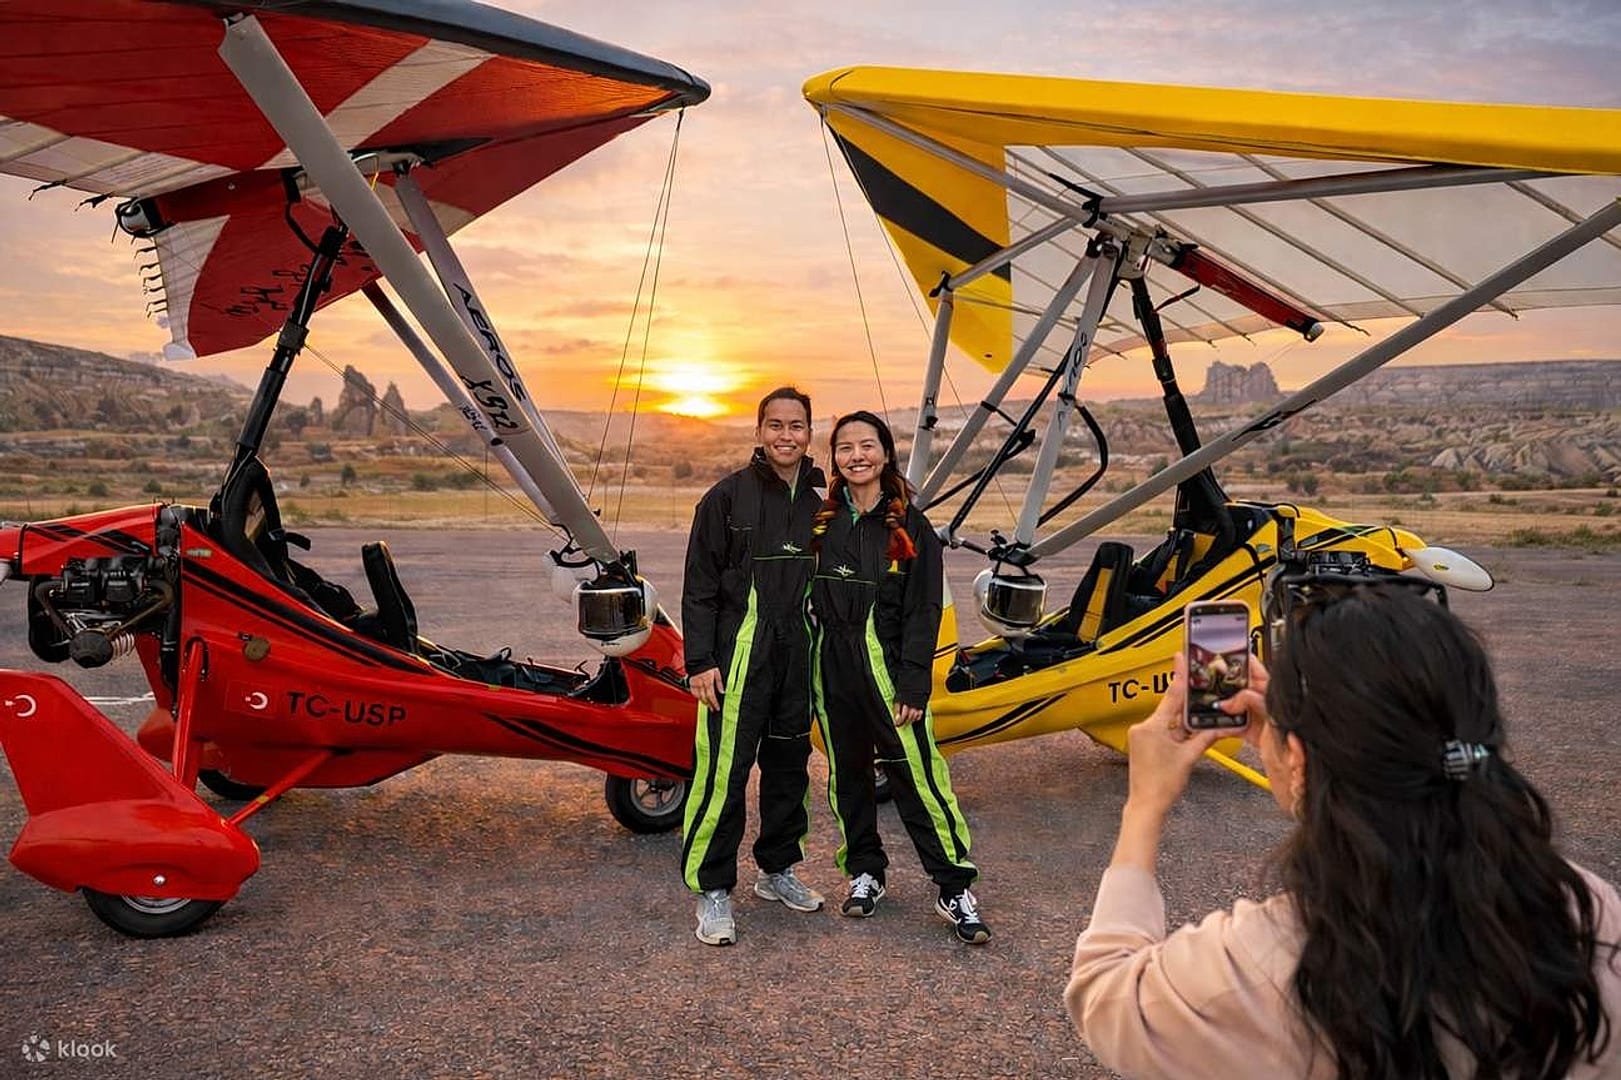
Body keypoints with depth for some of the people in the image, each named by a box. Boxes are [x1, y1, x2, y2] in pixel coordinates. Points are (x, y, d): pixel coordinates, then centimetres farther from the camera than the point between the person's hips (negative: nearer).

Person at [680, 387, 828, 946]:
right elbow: (700, 585, -5)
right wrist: (700, 660, -11)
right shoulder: (728, 496, -3)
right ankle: (712, 890, 7)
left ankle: (778, 869, 31)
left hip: (800, 658, 5)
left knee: (789, 765, 15)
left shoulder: (821, 502, 9)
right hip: (739, 653, -5)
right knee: (723, 770, -6)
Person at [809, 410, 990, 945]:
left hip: (886, 664, -3)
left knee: (916, 772, -6)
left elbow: (923, 611, -5)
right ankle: (865, 871, 28)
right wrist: (810, 671, 3)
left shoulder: (909, 525, -2)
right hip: (832, 665, 4)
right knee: (846, 771, 12)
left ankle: (955, 888, 4)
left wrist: (913, 685, -11)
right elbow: (809, 597, 9)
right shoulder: (822, 521, 7)